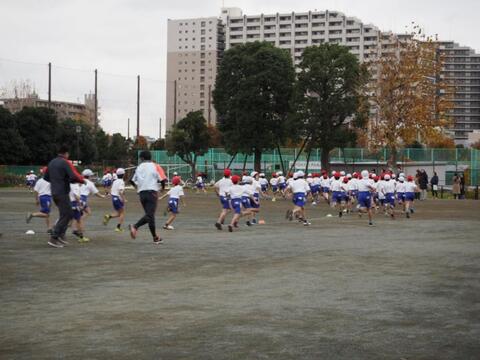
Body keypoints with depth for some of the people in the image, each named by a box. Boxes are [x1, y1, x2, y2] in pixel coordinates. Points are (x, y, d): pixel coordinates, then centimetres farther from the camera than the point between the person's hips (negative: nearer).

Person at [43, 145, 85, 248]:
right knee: (64, 216, -2)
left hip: (54, 193, 8)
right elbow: (74, 177, -23)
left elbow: (46, 177, 20)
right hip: (62, 193, -8)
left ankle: (61, 235, 11)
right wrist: (82, 180, -5)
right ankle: (54, 239, -5)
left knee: (69, 214, 17)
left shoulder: (52, 162, 11)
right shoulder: (65, 163, -13)